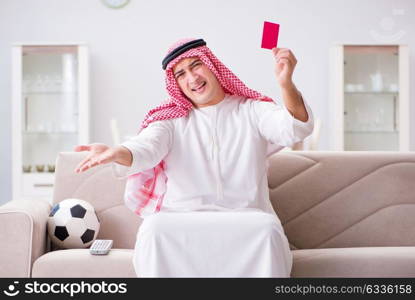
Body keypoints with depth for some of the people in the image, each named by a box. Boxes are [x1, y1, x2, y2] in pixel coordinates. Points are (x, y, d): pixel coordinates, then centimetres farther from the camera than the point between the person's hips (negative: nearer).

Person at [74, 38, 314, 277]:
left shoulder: (252, 110, 11)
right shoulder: (172, 120, 13)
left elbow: (296, 129, -7)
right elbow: (145, 148, -7)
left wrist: (286, 84, -29)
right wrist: (117, 153, -32)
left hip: (245, 220, 0)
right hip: (182, 221, 1)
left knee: (267, 228, -34)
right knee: (155, 228, -32)